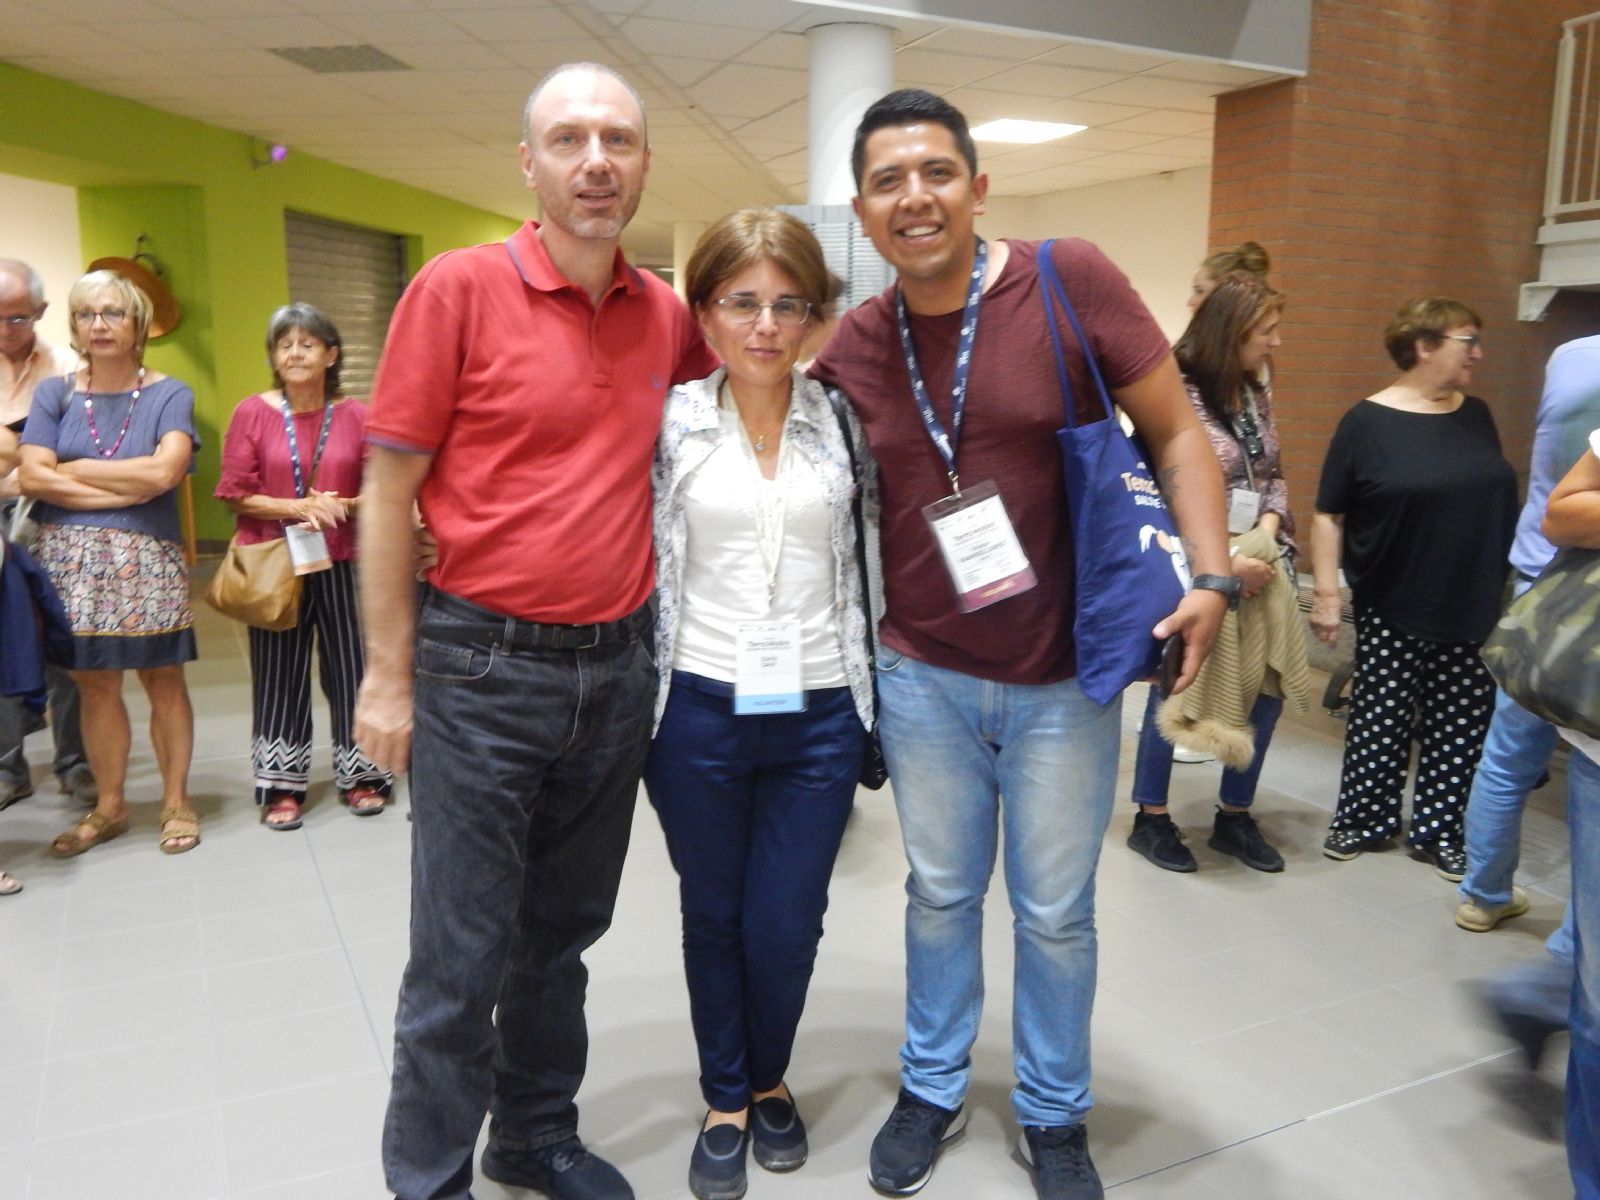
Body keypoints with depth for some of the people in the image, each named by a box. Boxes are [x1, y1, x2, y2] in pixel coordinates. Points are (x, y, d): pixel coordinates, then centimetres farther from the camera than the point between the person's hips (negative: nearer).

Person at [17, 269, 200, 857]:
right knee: (94, 685, 8)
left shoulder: (168, 394, 0)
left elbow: (164, 472, -15)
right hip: (70, 560, 3)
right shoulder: (55, 394, 7)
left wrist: (74, 469, -6)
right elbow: (31, 477, -5)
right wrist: (126, 489, -11)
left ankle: (176, 801, 17)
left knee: (162, 680, 3)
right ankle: (109, 807, 22)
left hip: (146, 560, -2)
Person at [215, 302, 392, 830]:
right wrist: (297, 508, -16)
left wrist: (343, 506, -16)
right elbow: (235, 494, -3)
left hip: (343, 563, 1)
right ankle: (282, 786, 20)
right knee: (279, 675, 7)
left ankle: (360, 776, 22)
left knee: (351, 667, 6)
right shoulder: (253, 413, -2)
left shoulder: (355, 415, -1)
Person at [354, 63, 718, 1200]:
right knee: (461, 956, 5)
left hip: (620, 668, 5)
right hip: (484, 668, -4)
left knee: (564, 935, 19)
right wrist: (388, 676, -8)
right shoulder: (459, 287, -8)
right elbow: (388, 488, -7)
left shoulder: (666, 314, 5)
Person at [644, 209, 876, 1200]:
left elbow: (873, 558, 7)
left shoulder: (843, 421, 3)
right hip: (699, 709, 0)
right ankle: (726, 1099, 37)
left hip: (819, 715, 1)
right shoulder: (669, 421, 0)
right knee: (715, 918, 13)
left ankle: (771, 1080, 38)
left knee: (786, 926, 7)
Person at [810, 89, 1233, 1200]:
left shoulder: (1069, 279, -11)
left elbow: (1176, 433, -6)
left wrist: (1212, 577, -18)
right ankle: (933, 1087, 41)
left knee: (1056, 911, 13)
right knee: (942, 893, 18)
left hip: (1065, 680, -2)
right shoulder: (852, 345, -2)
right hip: (923, 676, 2)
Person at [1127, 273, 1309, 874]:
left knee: (1268, 686, 7)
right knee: (1176, 690, 3)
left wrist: (1268, 531, -5)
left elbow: (1273, 475, 15)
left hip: (1258, 564, 8)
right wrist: (1224, 559, -19)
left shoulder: (1256, 393, 10)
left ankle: (1235, 816, 25)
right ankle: (1151, 819, 20)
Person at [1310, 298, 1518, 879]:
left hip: (1472, 610, 5)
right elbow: (1328, 514, -7)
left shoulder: (1476, 415, 7)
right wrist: (1326, 594, -12)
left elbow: (1497, 500, 16)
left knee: (1462, 723, 8)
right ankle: (1363, 820, 22)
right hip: (1393, 610, -4)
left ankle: (1437, 831, 21)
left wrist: (1508, 586, 14)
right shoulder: (1367, 421, -8)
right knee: (1381, 720, 5)